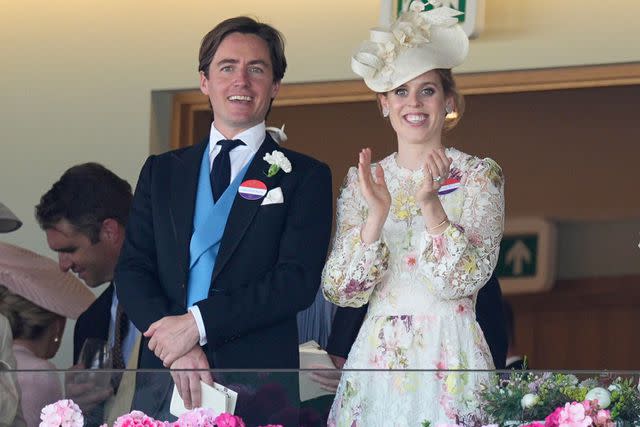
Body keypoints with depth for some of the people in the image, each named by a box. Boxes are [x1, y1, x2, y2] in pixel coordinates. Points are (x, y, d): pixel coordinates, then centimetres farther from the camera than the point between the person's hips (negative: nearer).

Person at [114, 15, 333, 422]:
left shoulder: (306, 176, 3)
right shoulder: (161, 171, 13)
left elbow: (298, 280, -8)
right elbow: (133, 269, 5)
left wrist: (197, 322, -16)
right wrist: (179, 348, -13)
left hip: (260, 388, -3)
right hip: (164, 381, 3)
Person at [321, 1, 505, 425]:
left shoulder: (479, 176, -1)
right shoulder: (362, 181, 6)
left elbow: (464, 281, -13)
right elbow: (342, 291, -4)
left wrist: (430, 204, -25)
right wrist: (376, 215, -17)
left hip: (450, 358, -2)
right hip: (378, 360, 2)